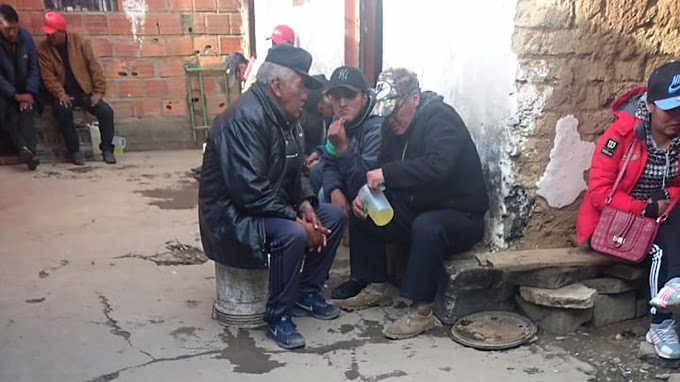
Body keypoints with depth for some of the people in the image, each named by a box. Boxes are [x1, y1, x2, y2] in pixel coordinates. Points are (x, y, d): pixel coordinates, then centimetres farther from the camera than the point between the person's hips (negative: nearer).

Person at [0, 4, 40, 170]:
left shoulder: (25, 37, -4)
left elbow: (34, 68, -2)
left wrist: (29, 93, -14)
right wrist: (15, 95, -21)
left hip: (26, 92, 1)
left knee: (26, 113, -25)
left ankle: (28, 152, -36)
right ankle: (25, 149, -43)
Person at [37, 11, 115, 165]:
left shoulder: (79, 41, -2)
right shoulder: (43, 49, -2)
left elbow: (94, 66, -2)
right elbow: (48, 76, -7)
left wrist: (99, 91, -10)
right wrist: (60, 94, -22)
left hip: (84, 91, 1)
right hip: (63, 94, -1)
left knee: (106, 111, -22)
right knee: (63, 110, -33)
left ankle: (107, 148, -5)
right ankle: (75, 151, -18)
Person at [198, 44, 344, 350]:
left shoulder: (283, 116, 5)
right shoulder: (246, 118, -25)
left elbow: (295, 171, 13)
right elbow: (249, 191, -32)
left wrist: (305, 204, -6)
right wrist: (296, 220, -25)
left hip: (273, 206, 10)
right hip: (232, 215, -10)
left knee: (333, 216, 1)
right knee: (291, 235, -33)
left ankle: (306, 293, 14)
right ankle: (278, 317, -11)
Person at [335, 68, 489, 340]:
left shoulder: (441, 118, -19)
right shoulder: (395, 126, 7)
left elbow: (438, 166, -36)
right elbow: (382, 170, 9)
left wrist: (388, 173, -37)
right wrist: (364, 194, -11)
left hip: (461, 216, -8)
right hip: (416, 209, 8)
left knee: (426, 226, -38)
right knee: (361, 213, -2)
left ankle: (422, 310, -25)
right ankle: (376, 288, 8)